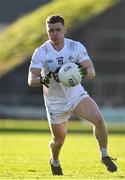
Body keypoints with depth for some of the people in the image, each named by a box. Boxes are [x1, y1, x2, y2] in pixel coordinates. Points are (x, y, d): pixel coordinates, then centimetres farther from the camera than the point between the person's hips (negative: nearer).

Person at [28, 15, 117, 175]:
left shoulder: (76, 47, -9)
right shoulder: (40, 52, -12)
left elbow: (92, 72, -14)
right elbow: (31, 80, -17)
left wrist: (85, 72, -39)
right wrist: (42, 80, -40)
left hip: (77, 95, 1)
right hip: (55, 103, -1)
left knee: (99, 120, -23)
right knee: (59, 139, 8)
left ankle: (104, 156, -4)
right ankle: (54, 162, 42)